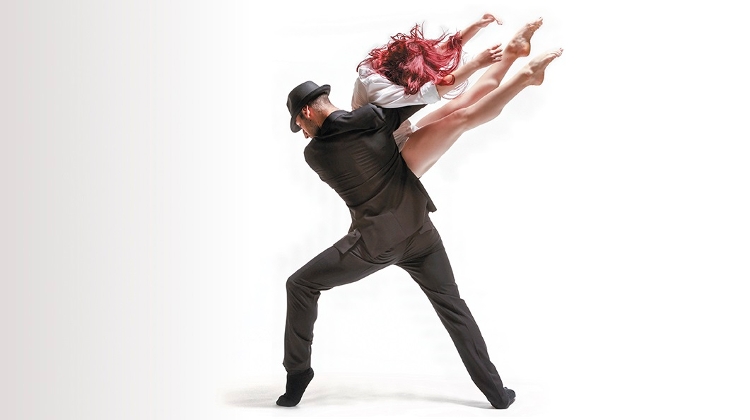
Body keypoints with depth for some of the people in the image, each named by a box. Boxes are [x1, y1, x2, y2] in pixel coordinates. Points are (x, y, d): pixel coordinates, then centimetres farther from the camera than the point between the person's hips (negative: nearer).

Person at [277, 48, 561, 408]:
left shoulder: (313, 153, -3)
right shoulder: (370, 117, -7)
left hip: (373, 243, -2)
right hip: (419, 233, 2)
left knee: (300, 286, 15)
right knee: (452, 305, 16)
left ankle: (297, 378, 14)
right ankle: (497, 393, 17)